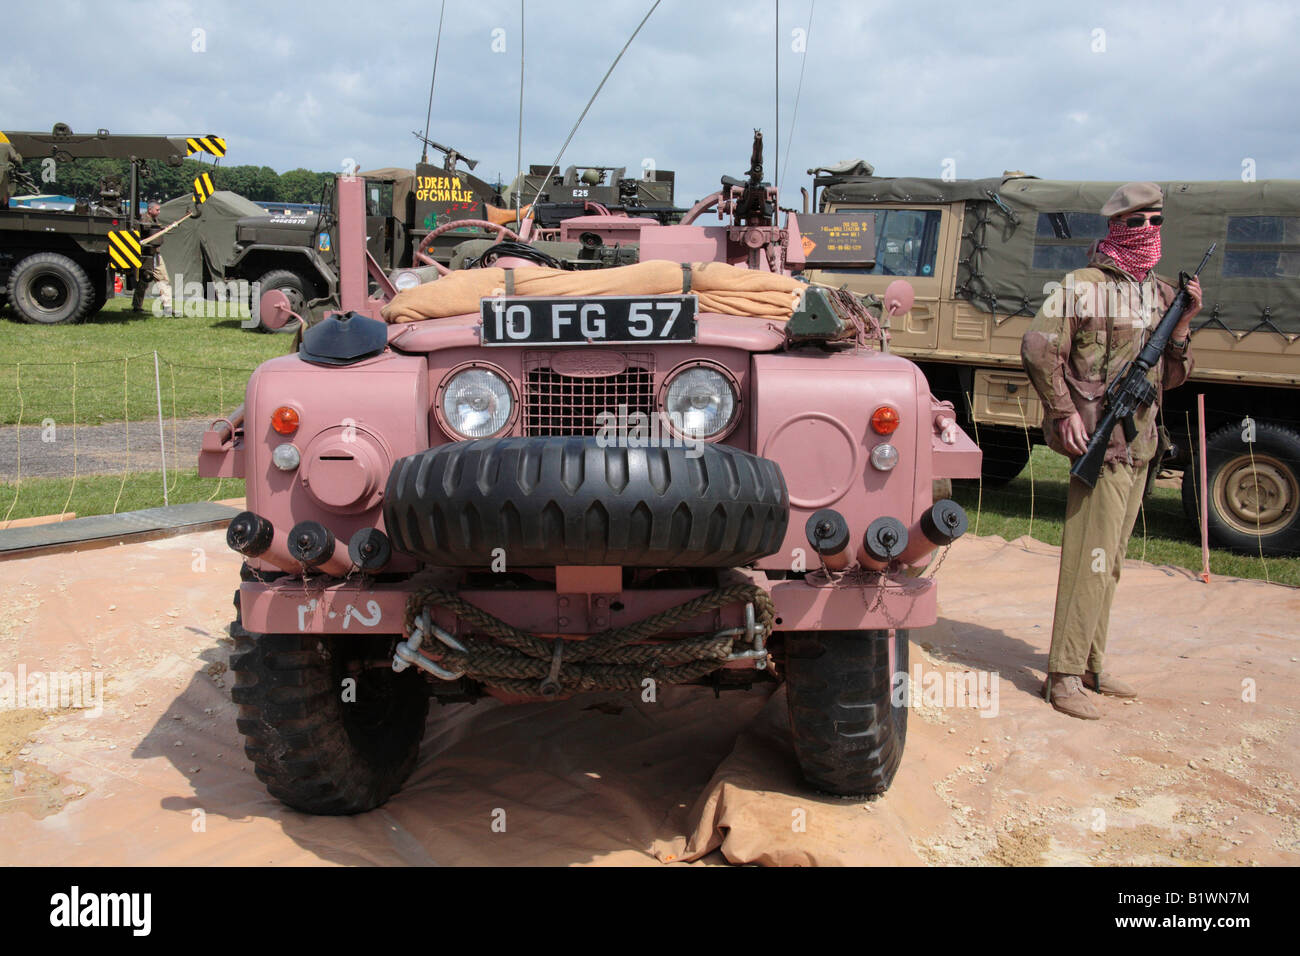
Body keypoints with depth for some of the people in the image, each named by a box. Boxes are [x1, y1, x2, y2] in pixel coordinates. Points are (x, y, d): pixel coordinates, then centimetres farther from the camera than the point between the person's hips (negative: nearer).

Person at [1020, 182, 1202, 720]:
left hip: (1140, 448, 8)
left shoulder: (1160, 293, 15)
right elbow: (1038, 348, -14)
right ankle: (1064, 675, -3)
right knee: (1090, 561, -9)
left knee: (1109, 563, 13)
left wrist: (1183, 322, 1)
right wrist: (1064, 411, -17)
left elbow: (1171, 377, 16)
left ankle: (1092, 666, 23)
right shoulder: (1085, 285, -7)